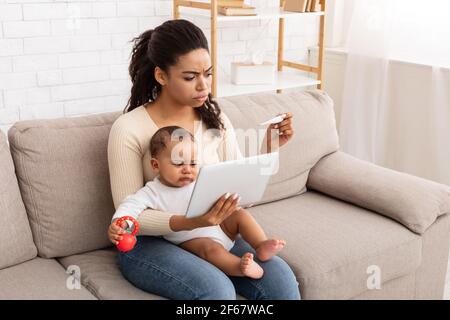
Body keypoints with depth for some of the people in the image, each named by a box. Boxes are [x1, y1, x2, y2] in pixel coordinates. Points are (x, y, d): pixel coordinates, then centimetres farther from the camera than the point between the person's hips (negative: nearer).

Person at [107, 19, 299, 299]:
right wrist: (189, 222, -29)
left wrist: (270, 147, -13)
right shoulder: (129, 129, -12)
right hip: (151, 242, -4)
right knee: (217, 289, -32)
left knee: (281, 278, -20)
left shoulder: (215, 120, 2)